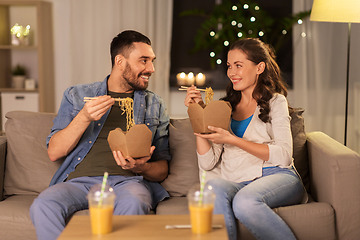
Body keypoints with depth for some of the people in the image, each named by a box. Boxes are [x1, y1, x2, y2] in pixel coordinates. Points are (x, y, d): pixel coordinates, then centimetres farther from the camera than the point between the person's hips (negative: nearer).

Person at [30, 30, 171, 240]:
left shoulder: (155, 105, 18)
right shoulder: (76, 95, 16)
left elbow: (162, 169, 16)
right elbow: (54, 152, 8)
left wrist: (141, 168, -9)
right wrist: (84, 118, -7)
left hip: (127, 181, 0)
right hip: (79, 180, 0)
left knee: (132, 203, -37)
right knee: (43, 205, -32)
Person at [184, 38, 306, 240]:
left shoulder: (275, 102, 13)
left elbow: (283, 155, -4)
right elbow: (208, 163, 11)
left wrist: (232, 140, -9)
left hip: (277, 177, -2)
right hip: (237, 182, 2)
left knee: (245, 200, -36)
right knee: (214, 186, -33)